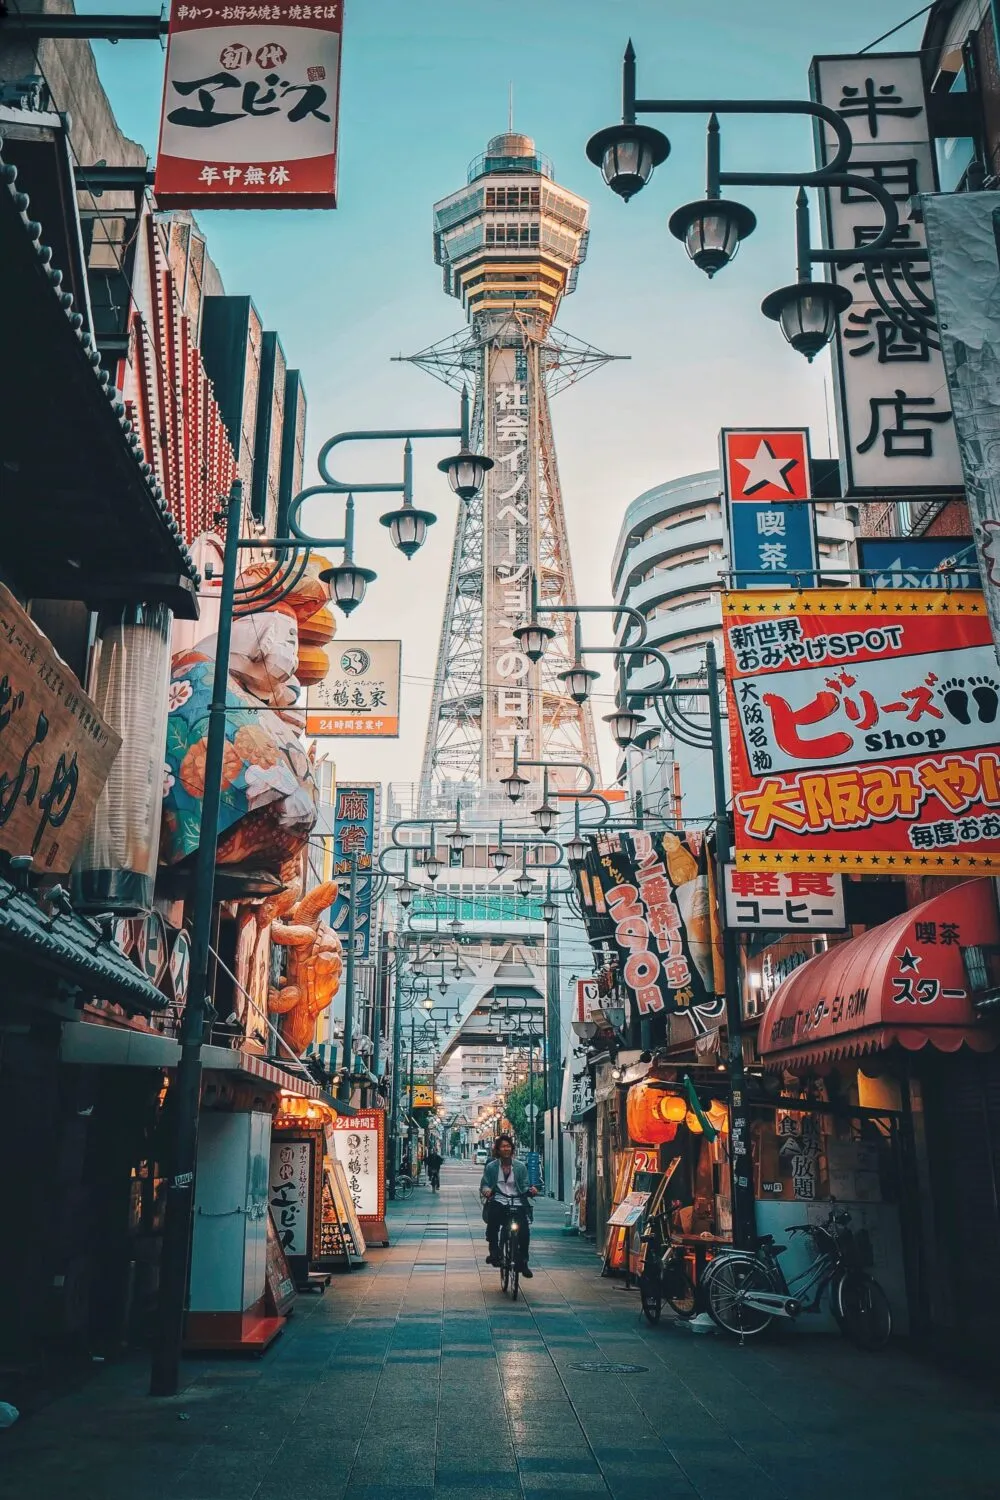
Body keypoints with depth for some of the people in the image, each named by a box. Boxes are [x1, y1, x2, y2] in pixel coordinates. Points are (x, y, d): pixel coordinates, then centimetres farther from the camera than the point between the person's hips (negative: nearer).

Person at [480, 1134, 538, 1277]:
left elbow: (524, 1186, 9)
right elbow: (484, 1185, 6)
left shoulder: (520, 1166, 10)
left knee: (525, 1229, -19)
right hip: (498, 1200, -1)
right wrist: (486, 1190, -17)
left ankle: (522, 1262, 2)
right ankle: (494, 1251, -19)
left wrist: (530, 1190, -13)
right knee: (493, 1214, -35)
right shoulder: (491, 1167, 7)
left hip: (517, 1201, 1)